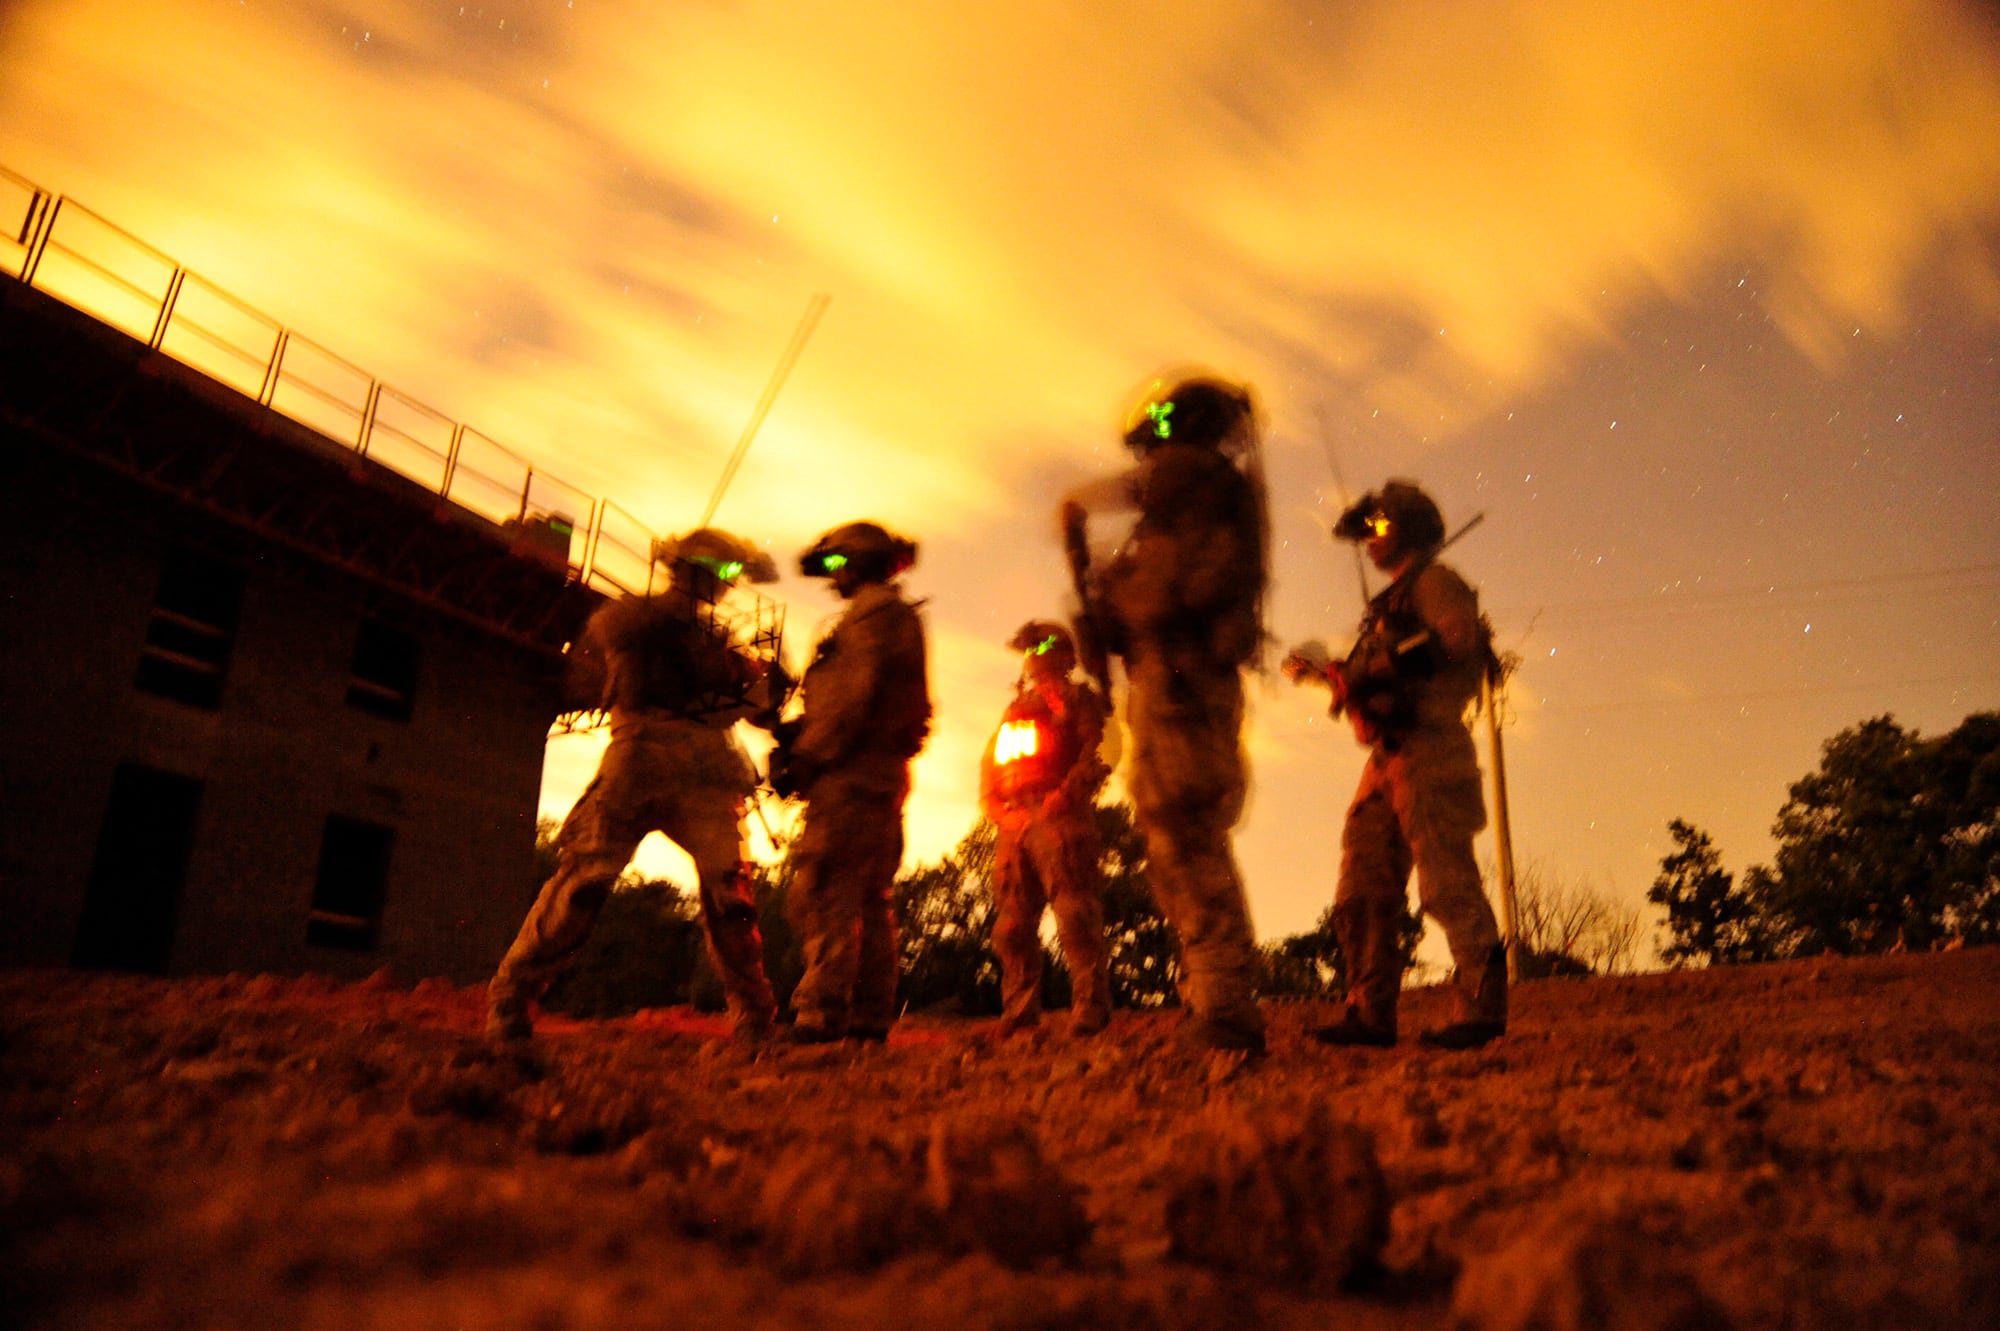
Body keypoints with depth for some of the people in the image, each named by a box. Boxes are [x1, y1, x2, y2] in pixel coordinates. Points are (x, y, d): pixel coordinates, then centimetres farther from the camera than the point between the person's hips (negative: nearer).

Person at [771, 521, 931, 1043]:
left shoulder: (872, 611, -6)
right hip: (885, 771, 10)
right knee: (871, 899, 10)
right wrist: (799, 731, 13)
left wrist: (805, 758, -15)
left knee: (824, 892, -12)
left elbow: (855, 696, -17)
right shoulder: (902, 617, 25)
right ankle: (870, 1018, 13)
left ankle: (821, 1015, -15)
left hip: (852, 771, -10)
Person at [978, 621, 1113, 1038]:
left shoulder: (1079, 700, 10)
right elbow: (991, 764, 25)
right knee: (1013, 924, 4)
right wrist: (994, 805, 6)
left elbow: (1099, 751, -5)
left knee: (1075, 913, -15)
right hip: (1014, 824, 7)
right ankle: (1020, 1011, 8)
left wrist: (1067, 793, -18)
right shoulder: (1016, 709, 28)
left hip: (1059, 817, -7)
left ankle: (1090, 1008, -15)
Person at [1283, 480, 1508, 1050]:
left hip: (1427, 749, -10)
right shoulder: (1393, 602, 27)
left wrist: (1382, 668, -18)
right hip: (1390, 758, 10)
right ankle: (1370, 1013, 9)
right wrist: (1330, 674, 16)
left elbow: (1461, 641, -18)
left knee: (1447, 884, -10)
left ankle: (1482, 1008, -4)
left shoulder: (1434, 582, 0)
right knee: (1363, 891, 6)